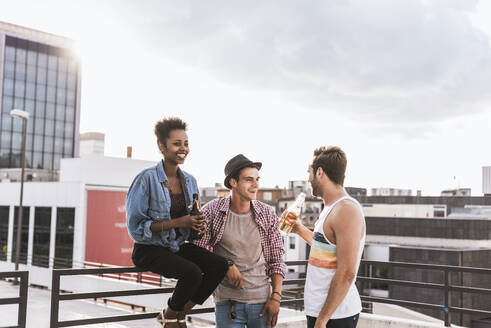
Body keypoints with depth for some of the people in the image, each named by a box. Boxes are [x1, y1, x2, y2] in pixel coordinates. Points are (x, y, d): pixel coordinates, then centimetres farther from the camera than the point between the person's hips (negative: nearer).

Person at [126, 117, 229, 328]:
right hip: (149, 249, -6)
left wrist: (197, 225, -10)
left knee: (220, 265, -18)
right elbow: (135, 226, -17)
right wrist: (177, 223, -24)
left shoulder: (189, 181, 6)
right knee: (192, 272, -30)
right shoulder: (147, 179, -14)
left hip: (178, 246, 6)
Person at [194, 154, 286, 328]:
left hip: (262, 300, 2)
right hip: (227, 302, -2)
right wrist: (227, 265, -13)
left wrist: (276, 296, -1)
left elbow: (277, 259, 6)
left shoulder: (267, 214, 2)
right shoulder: (212, 211, -4)